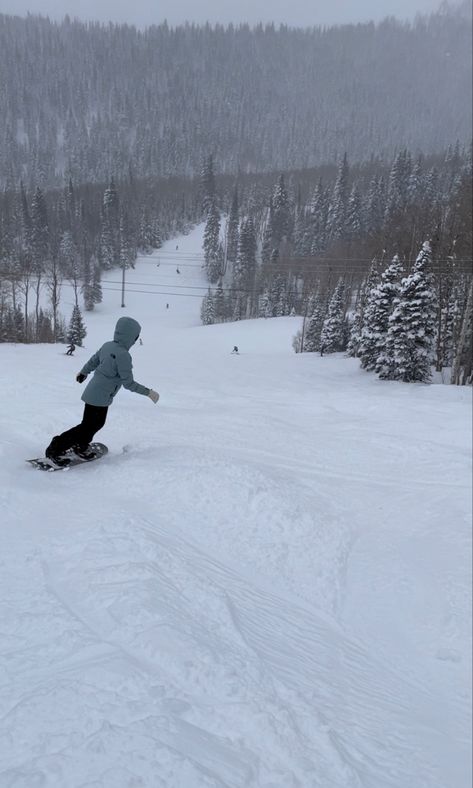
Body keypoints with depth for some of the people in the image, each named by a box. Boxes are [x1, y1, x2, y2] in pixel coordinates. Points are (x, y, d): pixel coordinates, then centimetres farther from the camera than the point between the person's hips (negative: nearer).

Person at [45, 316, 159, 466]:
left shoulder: (107, 345, 0)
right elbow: (128, 383, -22)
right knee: (87, 426, 3)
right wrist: (148, 392, -12)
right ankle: (55, 449, 8)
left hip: (93, 391, 9)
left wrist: (83, 372, 34)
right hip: (100, 397, -9)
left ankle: (80, 446, 36)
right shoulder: (123, 355, -25)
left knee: (98, 423, 23)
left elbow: (93, 361, 16)